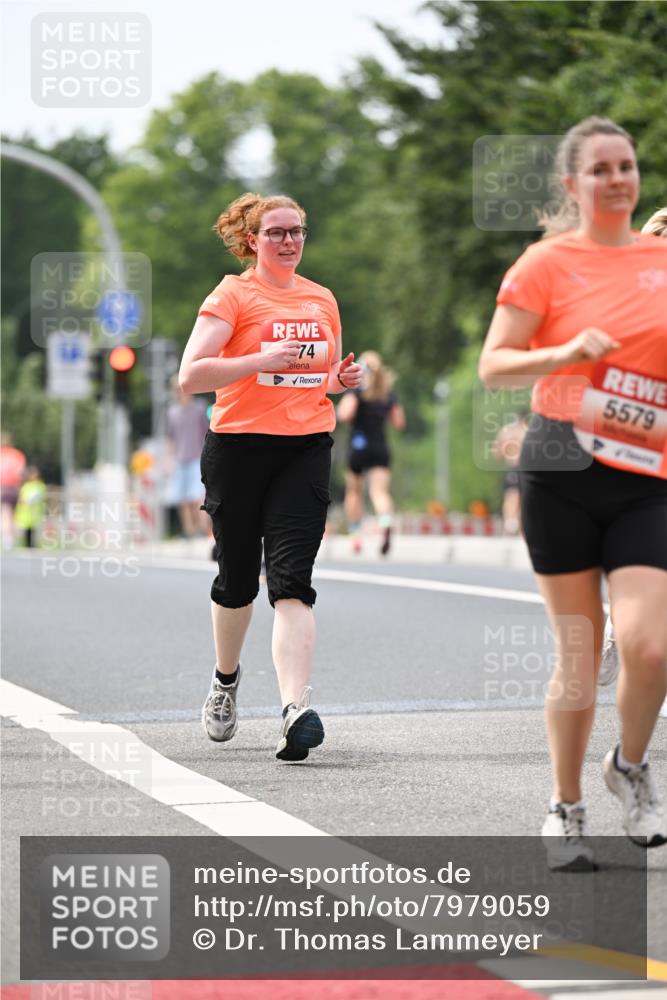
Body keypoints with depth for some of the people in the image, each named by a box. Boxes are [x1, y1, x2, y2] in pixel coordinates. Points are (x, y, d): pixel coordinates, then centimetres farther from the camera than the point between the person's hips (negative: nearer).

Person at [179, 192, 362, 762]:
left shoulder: (322, 300, 15)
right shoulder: (233, 296, -1)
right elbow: (191, 375, -12)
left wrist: (343, 379, 7)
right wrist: (263, 360, -21)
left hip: (307, 449, 2)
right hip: (239, 447, -2)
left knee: (292, 580, -12)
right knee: (237, 579, 10)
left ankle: (295, 706, -24)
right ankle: (226, 680, 38)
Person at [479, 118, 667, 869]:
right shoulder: (546, 264, 1)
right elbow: (492, 367, -2)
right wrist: (565, 353, -18)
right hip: (563, 469, -2)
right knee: (577, 653, 0)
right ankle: (565, 808, 16)